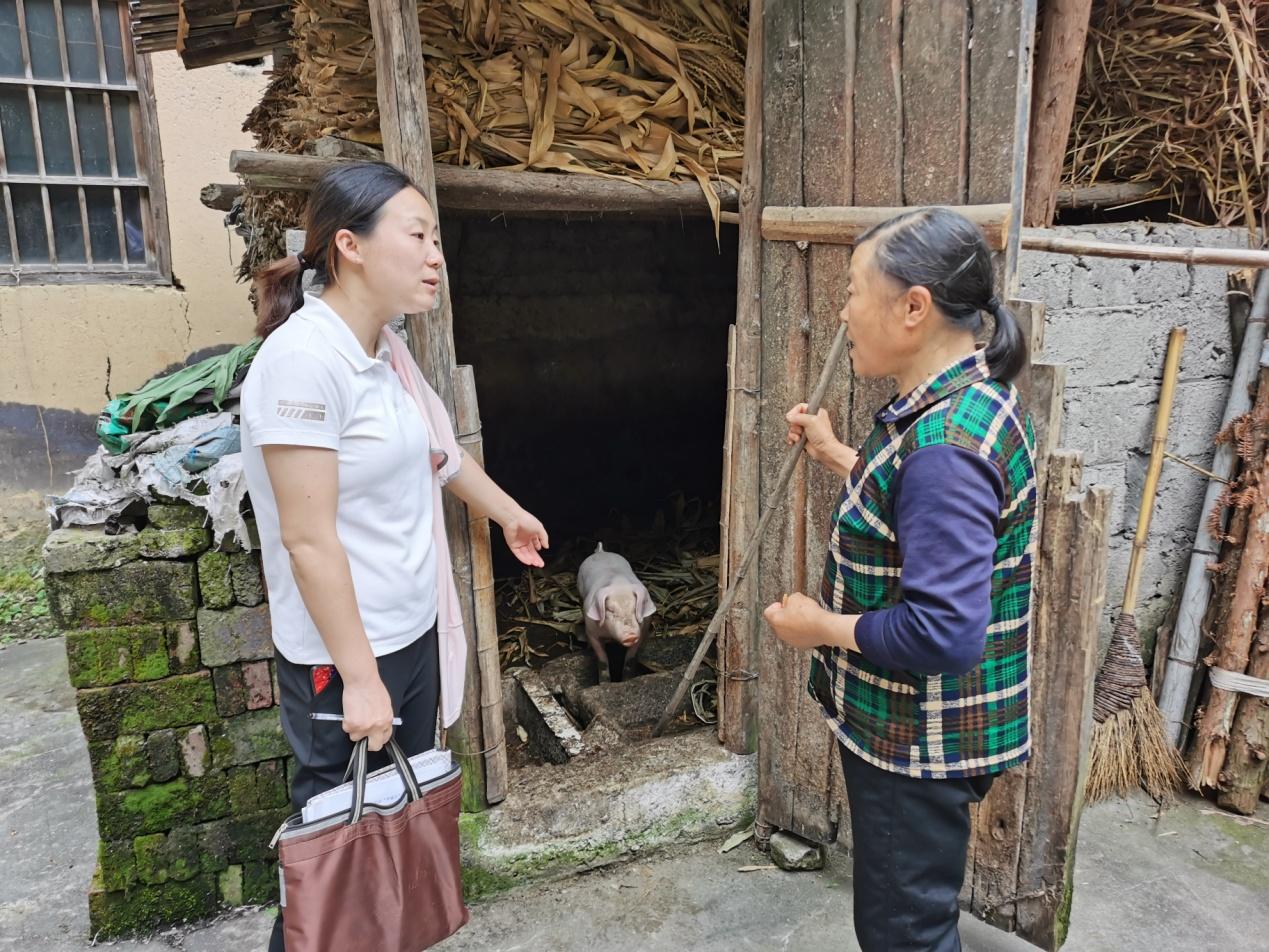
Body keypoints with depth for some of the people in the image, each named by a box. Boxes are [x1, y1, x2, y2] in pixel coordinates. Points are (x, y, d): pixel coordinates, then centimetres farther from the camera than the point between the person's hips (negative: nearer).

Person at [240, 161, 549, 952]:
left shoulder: (385, 347, 4)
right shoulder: (304, 359, -22)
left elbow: (435, 446, 21)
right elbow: (308, 540, -23)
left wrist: (508, 511, 34)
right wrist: (360, 678, -19)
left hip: (415, 632, 9)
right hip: (345, 655, -8)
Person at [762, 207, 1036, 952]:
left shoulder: (945, 447, -30)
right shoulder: (973, 400, 3)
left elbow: (944, 632, -34)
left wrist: (823, 626, -19)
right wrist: (836, 456, 11)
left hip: (919, 744, -10)